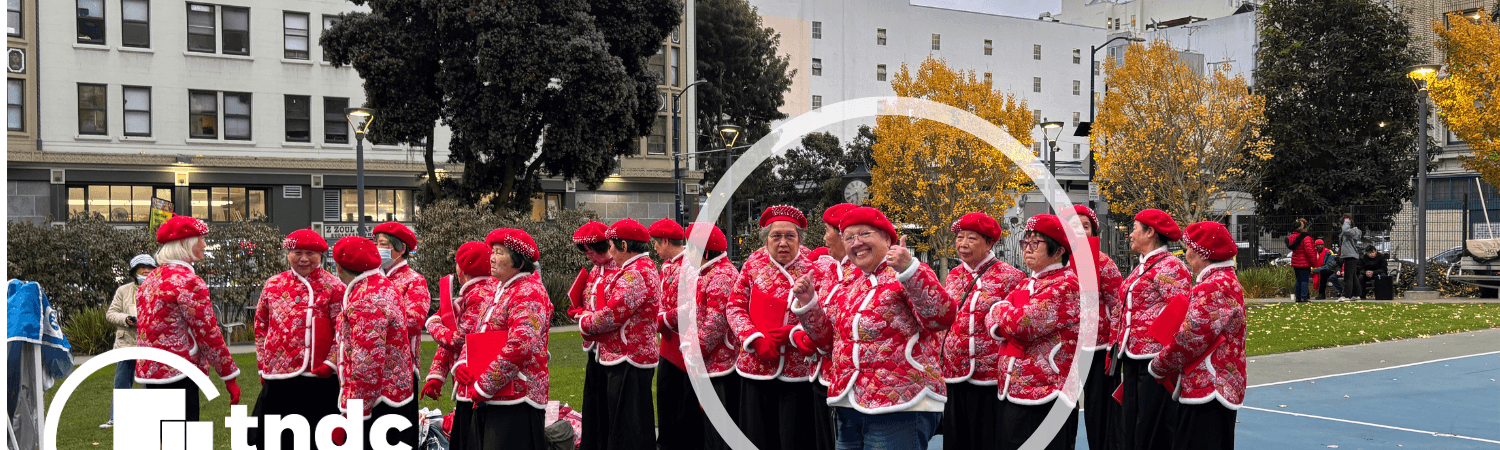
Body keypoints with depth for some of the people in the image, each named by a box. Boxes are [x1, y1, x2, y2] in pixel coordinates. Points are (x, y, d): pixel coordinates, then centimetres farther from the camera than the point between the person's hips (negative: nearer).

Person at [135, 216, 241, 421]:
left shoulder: (151, 279, 14)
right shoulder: (189, 282, -14)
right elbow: (208, 333, -14)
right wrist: (230, 377, -9)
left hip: (148, 371, 9)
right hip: (178, 375, -9)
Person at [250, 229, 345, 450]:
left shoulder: (333, 287, -2)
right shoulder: (273, 284, 10)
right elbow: (261, 326, 17)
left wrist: (329, 363, -12)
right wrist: (263, 364, 13)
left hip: (317, 379, -4)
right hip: (276, 378, 4)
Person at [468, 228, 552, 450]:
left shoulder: (529, 293, -12)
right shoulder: (503, 291, 19)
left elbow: (519, 347, -23)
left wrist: (483, 386, -19)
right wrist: (464, 365, 6)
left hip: (515, 401, -10)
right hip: (489, 399, 10)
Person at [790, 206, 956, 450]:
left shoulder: (907, 275, -4)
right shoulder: (849, 286, 17)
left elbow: (943, 316, -20)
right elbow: (826, 339, 20)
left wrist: (909, 270, -30)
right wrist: (807, 303, 6)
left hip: (900, 407, -7)